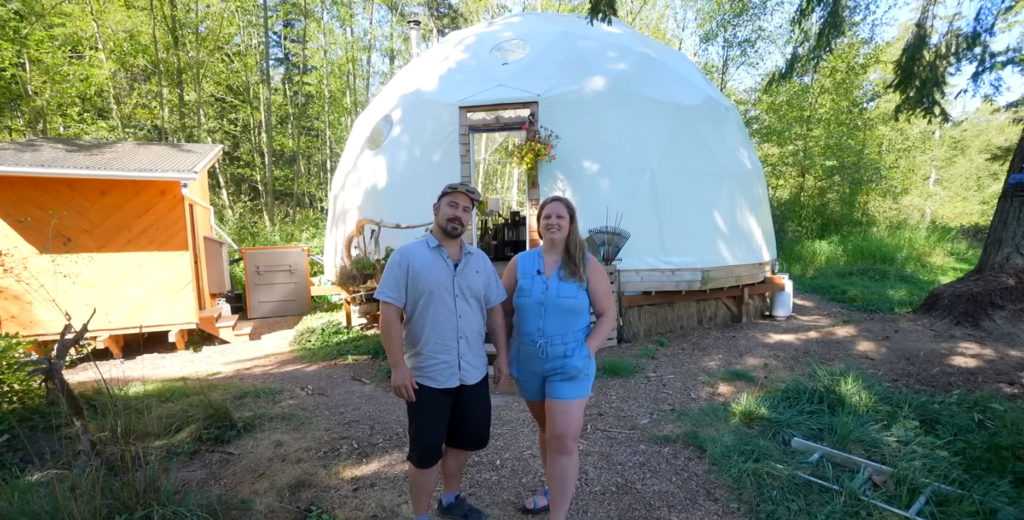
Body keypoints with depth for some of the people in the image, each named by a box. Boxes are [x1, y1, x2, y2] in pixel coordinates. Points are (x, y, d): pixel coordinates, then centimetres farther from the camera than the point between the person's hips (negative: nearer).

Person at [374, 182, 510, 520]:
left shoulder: (480, 260, 7)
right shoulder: (407, 256, -8)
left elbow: (494, 310, 12)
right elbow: (389, 314, -12)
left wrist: (502, 354, 9)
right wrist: (397, 366, -16)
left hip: (473, 374, 6)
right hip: (427, 376, -5)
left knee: (464, 441, 21)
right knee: (426, 452, 8)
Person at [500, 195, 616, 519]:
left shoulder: (587, 265, -6)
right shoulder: (520, 263, -1)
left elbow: (607, 314, -4)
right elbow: (502, 310, 5)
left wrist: (586, 350, -13)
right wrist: (505, 351, 0)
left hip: (569, 364, -3)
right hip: (528, 363, 3)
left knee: (563, 440, -5)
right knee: (546, 430, 21)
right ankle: (552, 489, 43)